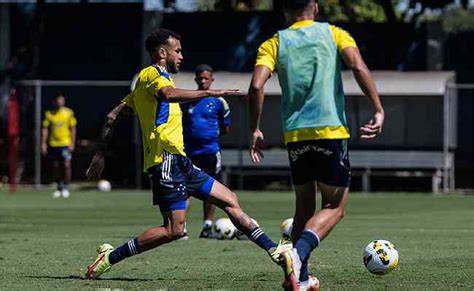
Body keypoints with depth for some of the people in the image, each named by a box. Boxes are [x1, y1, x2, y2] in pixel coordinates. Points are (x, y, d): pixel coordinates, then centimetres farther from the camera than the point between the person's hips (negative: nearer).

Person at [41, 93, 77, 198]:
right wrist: (43, 144, -1)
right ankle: (59, 187, 22)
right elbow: (45, 130, 6)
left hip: (66, 143, -2)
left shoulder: (69, 113, 0)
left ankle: (66, 187, -3)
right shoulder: (49, 114, 2)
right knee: (56, 166, 8)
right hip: (53, 144, 2)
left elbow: (73, 129, 3)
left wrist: (72, 143, -4)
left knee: (66, 165, -12)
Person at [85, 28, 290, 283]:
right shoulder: (151, 74, -6)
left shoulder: (149, 79, 24)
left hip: (178, 163, 11)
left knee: (230, 200, 10)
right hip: (167, 159, -11)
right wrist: (209, 93, -31)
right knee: (174, 229, -14)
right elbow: (169, 94, -31)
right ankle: (110, 257, -9)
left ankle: (274, 250, 12)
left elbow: (113, 116, 23)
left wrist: (100, 155, 21)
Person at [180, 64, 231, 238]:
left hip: (210, 151, -1)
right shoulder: (186, 100, 7)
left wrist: (211, 134, 1)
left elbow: (225, 128, 11)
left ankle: (207, 226, 15)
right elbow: (179, 125, 16)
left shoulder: (218, 101, 4)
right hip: (189, 152, 1)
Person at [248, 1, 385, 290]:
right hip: (331, 130, -3)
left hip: (295, 135, 3)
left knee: (304, 206, 18)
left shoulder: (274, 44, 8)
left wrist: (255, 130, 2)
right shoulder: (333, 34, 5)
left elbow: (257, 86, -7)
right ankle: (298, 253, -22)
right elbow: (358, 66, -12)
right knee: (334, 207, 4)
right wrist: (379, 110, -12)